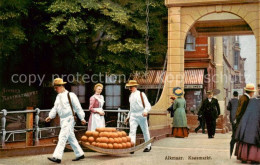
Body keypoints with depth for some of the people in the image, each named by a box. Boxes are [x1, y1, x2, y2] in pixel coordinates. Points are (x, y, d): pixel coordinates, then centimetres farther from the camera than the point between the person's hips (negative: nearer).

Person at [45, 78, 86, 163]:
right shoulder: (58, 96, 14)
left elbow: (78, 107, -7)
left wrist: (82, 118, -6)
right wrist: (50, 116, 0)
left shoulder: (70, 95, -9)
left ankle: (57, 157, -15)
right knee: (71, 138, 12)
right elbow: (55, 108, 15)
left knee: (62, 137, -13)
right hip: (62, 120, 8)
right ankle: (80, 154, 22)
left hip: (69, 119, -8)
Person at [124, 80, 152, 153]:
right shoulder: (130, 96, 14)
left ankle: (148, 146, 27)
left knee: (145, 131, 9)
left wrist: (146, 111, -28)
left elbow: (148, 105, -9)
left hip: (141, 115, -4)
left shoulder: (141, 94, -3)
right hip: (133, 115, 4)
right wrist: (128, 116, 22)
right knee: (132, 131, -12)